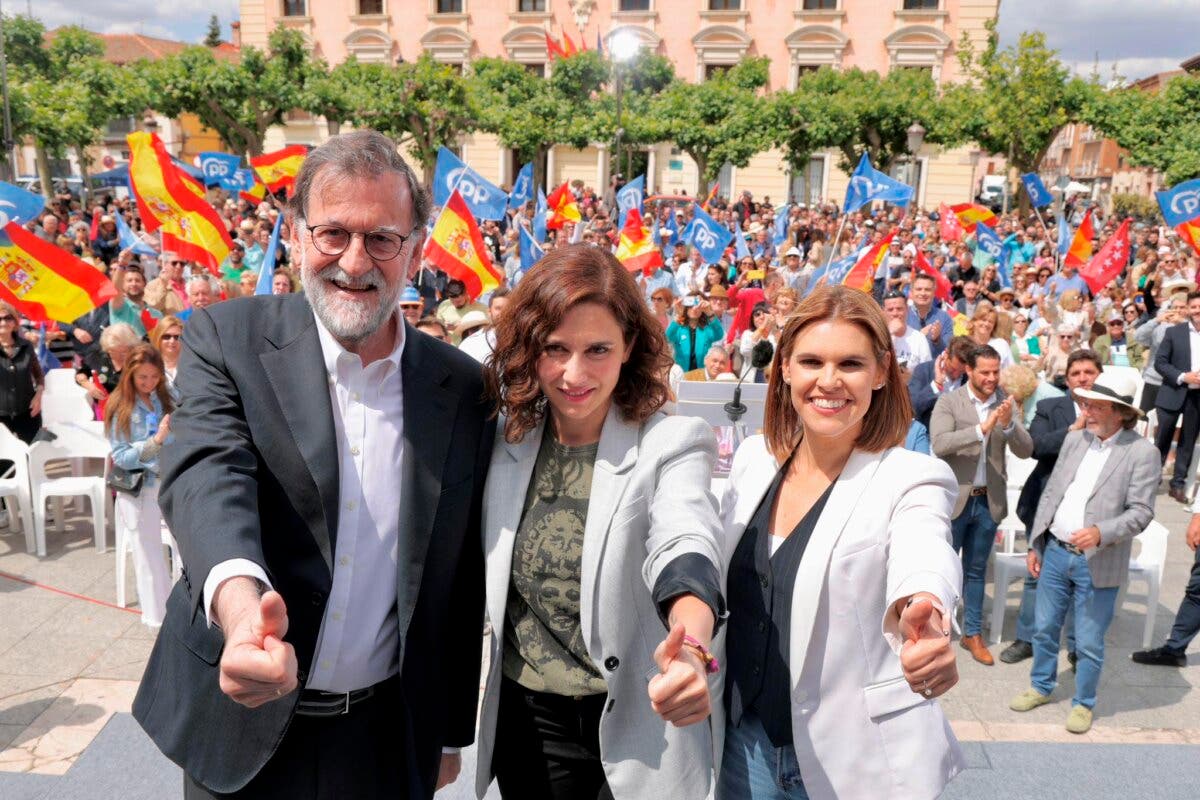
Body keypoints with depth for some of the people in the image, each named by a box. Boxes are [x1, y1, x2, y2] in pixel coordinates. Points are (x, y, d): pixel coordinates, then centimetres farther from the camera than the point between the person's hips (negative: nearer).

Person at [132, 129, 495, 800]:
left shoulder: (462, 387, -5)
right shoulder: (226, 340, -9)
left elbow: (463, 583, 1)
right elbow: (208, 475, -27)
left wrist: (452, 732, 8)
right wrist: (239, 602, -47)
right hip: (242, 725, 0)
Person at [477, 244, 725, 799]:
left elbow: (683, 547, -34)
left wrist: (691, 645, -53)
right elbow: (476, 582, 7)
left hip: (634, 729, -3)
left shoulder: (671, 445, -15)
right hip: (524, 725, 3)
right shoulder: (507, 441, -3)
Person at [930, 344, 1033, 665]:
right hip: (954, 498, -3)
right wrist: (981, 428, -29)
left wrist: (1008, 424, -21)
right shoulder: (948, 402, -7)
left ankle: (972, 633, 27)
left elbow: (1025, 450, -3)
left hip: (989, 500, 3)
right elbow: (939, 444, -21)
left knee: (976, 570, 15)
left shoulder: (1007, 404, 3)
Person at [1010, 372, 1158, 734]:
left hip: (1097, 564, -5)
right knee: (1044, 629, 17)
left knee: (1089, 644, 7)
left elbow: (1141, 512, -13)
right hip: (1055, 552, 5)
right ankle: (1041, 687, 38)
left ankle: (1083, 704, 29)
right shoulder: (1074, 439, 6)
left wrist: (1101, 533, -30)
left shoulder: (1142, 452, -10)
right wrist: (1035, 544, 10)